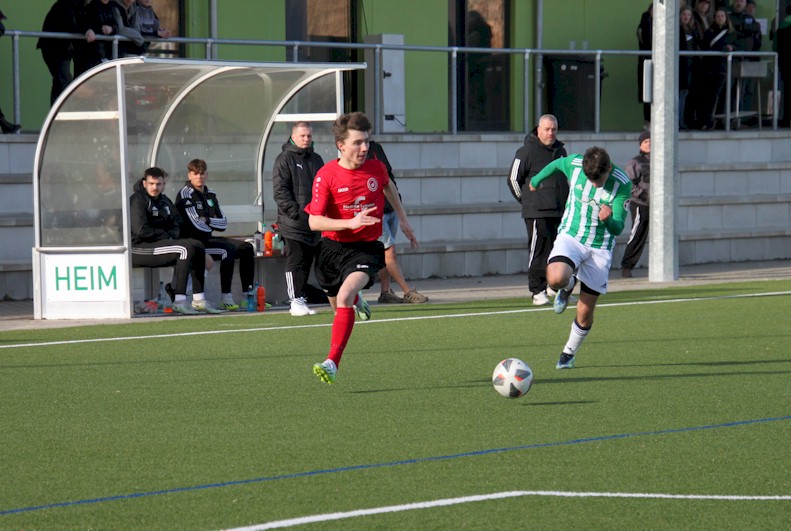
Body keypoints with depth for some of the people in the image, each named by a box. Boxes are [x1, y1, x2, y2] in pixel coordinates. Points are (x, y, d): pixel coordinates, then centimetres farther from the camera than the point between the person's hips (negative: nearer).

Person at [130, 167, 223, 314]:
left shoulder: (164, 201, 17)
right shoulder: (137, 200, -10)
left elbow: (176, 224, 24)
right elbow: (141, 230, -19)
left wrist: (171, 235, 1)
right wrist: (165, 236, -8)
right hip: (138, 248, -9)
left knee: (198, 246, 0)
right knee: (185, 248, -25)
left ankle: (198, 300, -4)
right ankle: (179, 301, -31)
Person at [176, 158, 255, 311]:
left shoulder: (210, 194, 16)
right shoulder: (185, 193, -8)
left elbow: (223, 223, 11)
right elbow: (197, 224, -17)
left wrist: (208, 220, -7)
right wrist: (213, 225, 1)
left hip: (208, 239, 9)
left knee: (246, 248, -3)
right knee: (228, 249, -29)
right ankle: (226, 298, -31)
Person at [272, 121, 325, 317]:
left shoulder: (316, 160, 17)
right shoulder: (285, 159, -2)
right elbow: (280, 190, -10)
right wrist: (296, 212, -17)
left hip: (313, 223, 6)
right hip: (292, 224, -6)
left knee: (307, 263, 8)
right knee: (295, 262, -8)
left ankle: (301, 300, 13)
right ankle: (296, 301, -9)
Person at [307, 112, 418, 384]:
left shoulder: (376, 168, -5)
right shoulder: (326, 175, -14)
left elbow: (388, 186, 22)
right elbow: (314, 221, -19)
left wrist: (403, 218, 27)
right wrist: (350, 223, -31)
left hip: (365, 248, -1)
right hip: (332, 246, 1)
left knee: (344, 296, -27)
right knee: (338, 305, 19)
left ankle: (332, 363, -27)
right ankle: (356, 301, 61)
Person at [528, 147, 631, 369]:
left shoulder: (622, 184, -18)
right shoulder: (574, 164, -14)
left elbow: (617, 229, -16)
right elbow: (556, 164, 12)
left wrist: (608, 219, -39)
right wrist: (536, 180, 30)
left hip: (600, 248, -1)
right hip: (571, 237, 1)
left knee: (585, 313, 0)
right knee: (555, 278, -32)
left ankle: (568, 354, 26)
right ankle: (568, 285, 7)